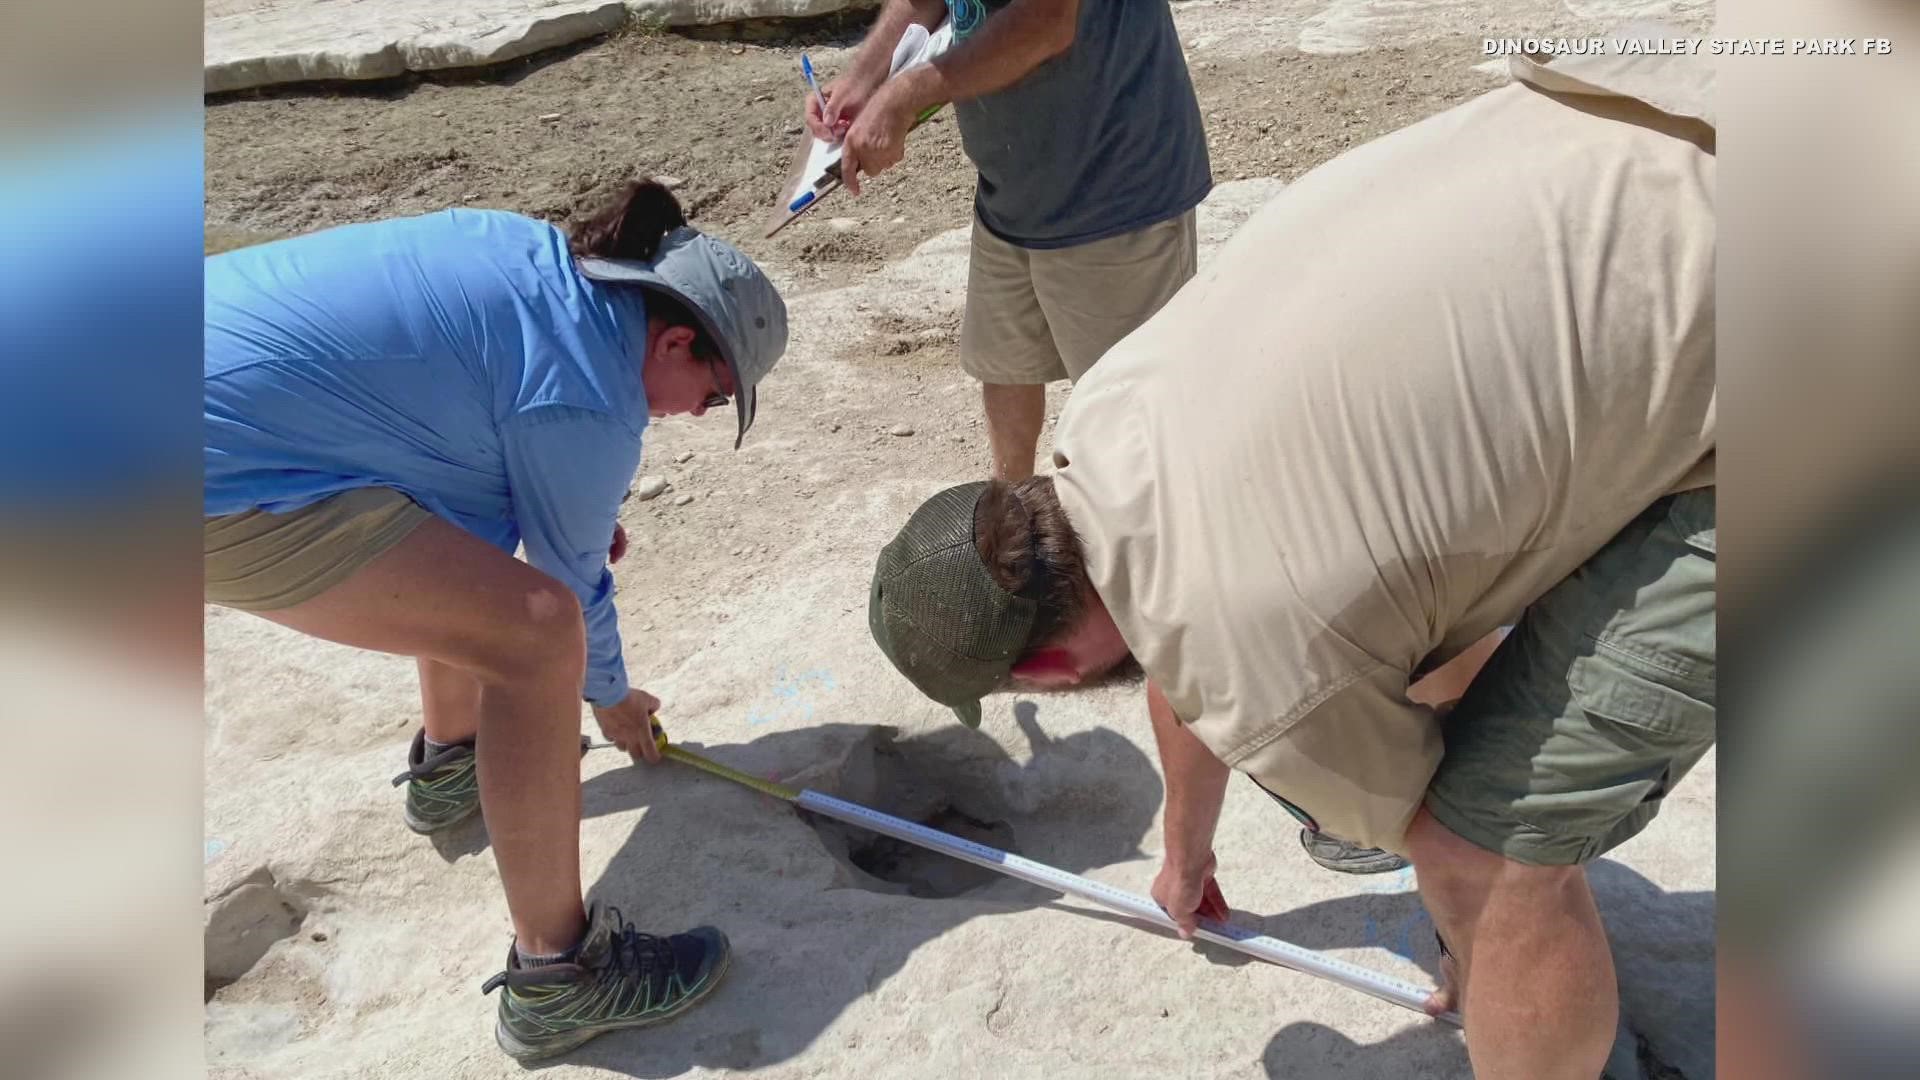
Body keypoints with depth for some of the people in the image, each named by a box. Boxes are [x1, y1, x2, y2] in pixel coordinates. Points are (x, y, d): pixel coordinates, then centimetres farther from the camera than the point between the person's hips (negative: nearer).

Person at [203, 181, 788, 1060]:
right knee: (539, 633, -13)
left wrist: (586, 518, 21)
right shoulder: (586, 400, -14)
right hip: (221, 481, -10)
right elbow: (569, 584, 0)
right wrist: (611, 697, 20)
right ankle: (555, 977, -1)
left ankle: (450, 760, 42)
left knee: (470, 548, 26)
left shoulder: (538, 255, 11)